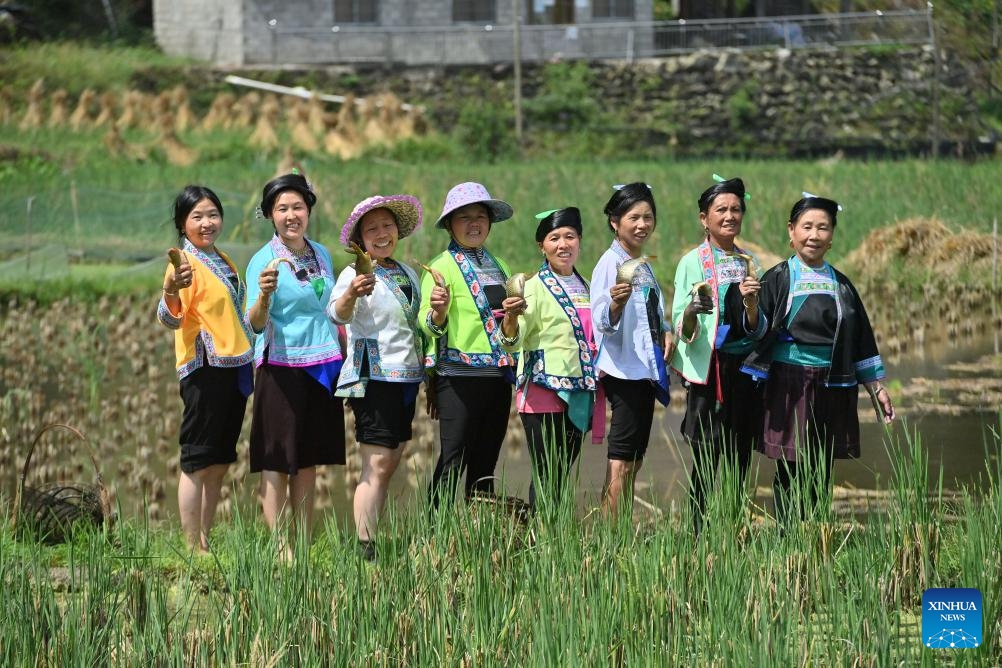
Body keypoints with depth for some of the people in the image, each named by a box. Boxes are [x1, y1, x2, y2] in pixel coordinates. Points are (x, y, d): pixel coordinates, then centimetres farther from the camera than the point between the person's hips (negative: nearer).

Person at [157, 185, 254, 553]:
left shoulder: (223, 260, 15)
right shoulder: (185, 262, -11)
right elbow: (171, 318, -21)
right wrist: (170, 291, -42)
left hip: (234, 368, 9)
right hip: (205, 370, -9)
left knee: (219, 463, 11)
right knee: (197, 463, -6)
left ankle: (205, 542, 17)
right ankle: (193, 549, -6)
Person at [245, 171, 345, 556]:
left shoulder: (321, 254, 11)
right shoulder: (264, 260, -7)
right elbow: (257, 325, -14)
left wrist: (344, 358, 15)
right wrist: (264, 296, -34)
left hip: (323, 366, 6)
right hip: (282, 368, -5)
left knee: (308, 460, 8)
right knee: (278, 462, -5)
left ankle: (304, 543, 12)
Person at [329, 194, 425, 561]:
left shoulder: (407, 274, 14)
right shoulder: (355, 274, -9)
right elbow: (338, 314, -29)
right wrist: (351, 294, -49)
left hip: (406, 376, 8)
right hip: (374, 377, -8)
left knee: (390, 462, 9)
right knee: (377, 465, -12)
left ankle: (370, 539, 14)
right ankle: (364, 548, -13)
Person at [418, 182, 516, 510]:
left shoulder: (499, 267, 16)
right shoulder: (441, 267, -5)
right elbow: (428, 324, -12)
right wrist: (438, 311, -30)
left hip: (499, 372, 7)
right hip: (458, 374, -7)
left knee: (485, 463, 10)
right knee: (454, 460, -7)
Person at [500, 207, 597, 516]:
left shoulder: (584, 287, 14)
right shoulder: (536, 287, -7)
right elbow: (512, 341, -16)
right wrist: (511, 317, -34)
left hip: (578, 396, 6)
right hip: (542, 395, -6)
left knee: (561, 476, 9)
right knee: (546, 479, -8)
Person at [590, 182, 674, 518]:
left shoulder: (645, 265, 16)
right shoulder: (611, 263, -10)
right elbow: (602, 321, -16)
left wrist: (666, 332, 5)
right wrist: (616, 303, -37)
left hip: (646, 369, 9)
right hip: (623, 369, -9)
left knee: (634, 459, 9)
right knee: (622, 461, -10)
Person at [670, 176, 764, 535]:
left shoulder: (749, 263, 12)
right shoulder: (692, 262, -1)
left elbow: (757, 331, 8)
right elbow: (682, 328, -6)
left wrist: (750, 304, -12)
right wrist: (692, 311, -29)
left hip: (744, 369, 4)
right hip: (708, 369, -4)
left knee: (739, 462, 5)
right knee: (705, 461, -6)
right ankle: (699, 537, -3)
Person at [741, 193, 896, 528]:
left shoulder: (840, 284, 12)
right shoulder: (777, 279, -1)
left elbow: (861, 339, 17)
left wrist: (877, 387, 15)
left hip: (832, 387, 4)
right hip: (790, 386, -4)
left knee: (821, 475, 5)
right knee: (792, 473, -6)